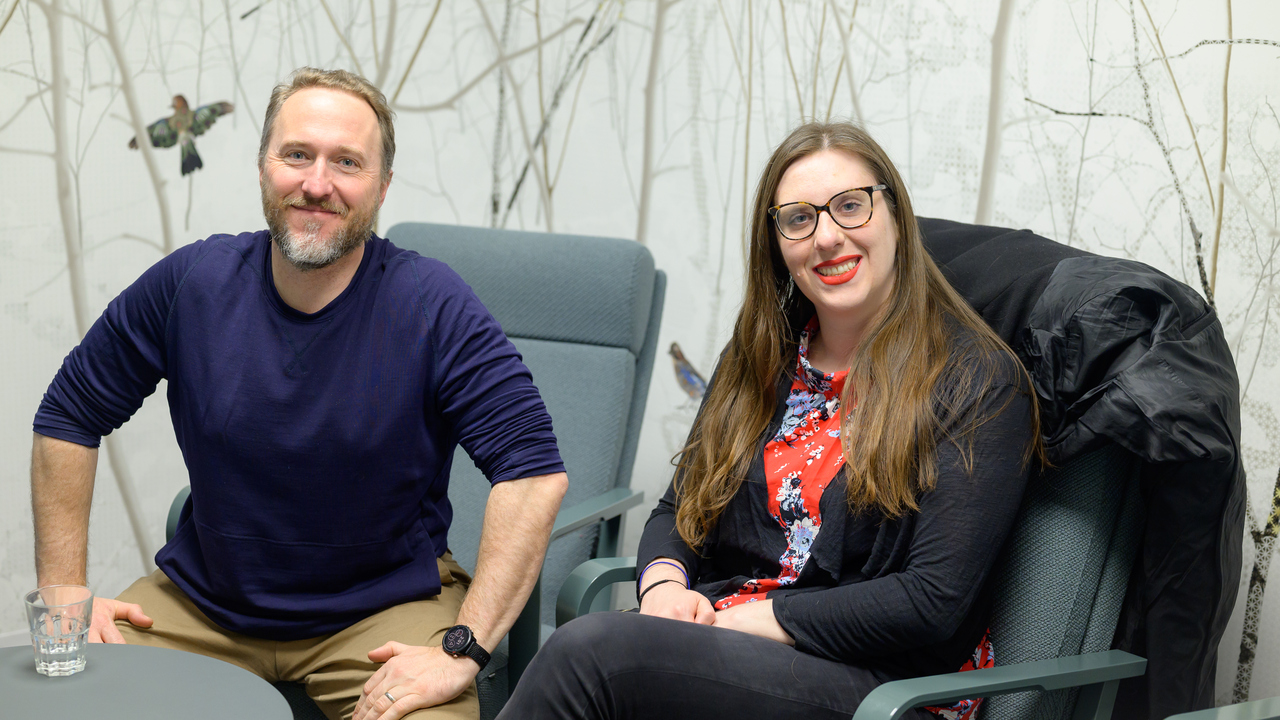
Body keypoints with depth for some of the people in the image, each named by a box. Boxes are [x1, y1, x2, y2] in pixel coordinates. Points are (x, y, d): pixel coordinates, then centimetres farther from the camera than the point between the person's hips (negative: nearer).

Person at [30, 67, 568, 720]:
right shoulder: (189, 283, -6)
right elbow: (68, 419, 6)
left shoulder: (434, 309, -15)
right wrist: (64, 593, 1)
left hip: (385, 607, -3)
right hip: (201, 600, 3)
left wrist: (463, 650, -27)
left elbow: (533, 472, -20)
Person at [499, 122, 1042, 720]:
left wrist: (747, 617, -12)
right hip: (722, 644, 5)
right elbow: (677, 509, 20)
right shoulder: (760, 359, 15)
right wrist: (664, 586, -5)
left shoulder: (977, 379, -5)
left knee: (590, 651, -30)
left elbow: (935, 602, -13)